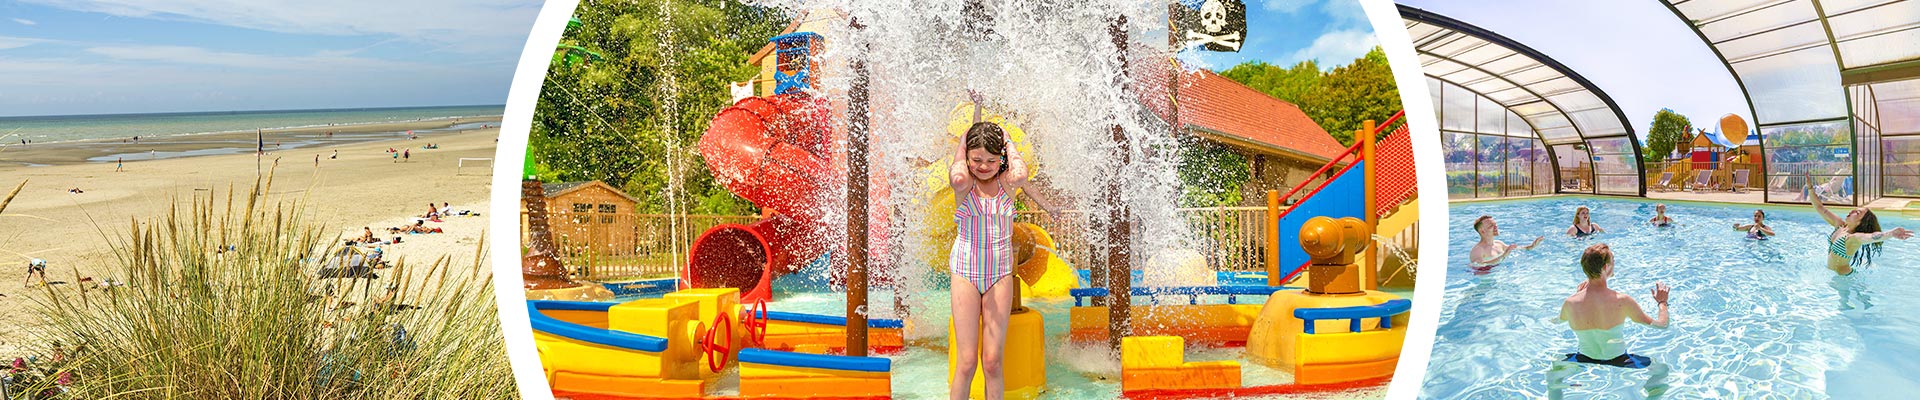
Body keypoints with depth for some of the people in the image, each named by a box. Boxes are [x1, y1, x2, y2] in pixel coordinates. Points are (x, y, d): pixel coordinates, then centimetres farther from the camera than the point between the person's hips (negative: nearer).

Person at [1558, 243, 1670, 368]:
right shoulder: (1622, 301, -22)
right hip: (1617, 363, -2)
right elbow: (1662, 324, -9)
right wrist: (1662, 302, 12)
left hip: (1584, 362, 2)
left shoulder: (1570, 303, -16)